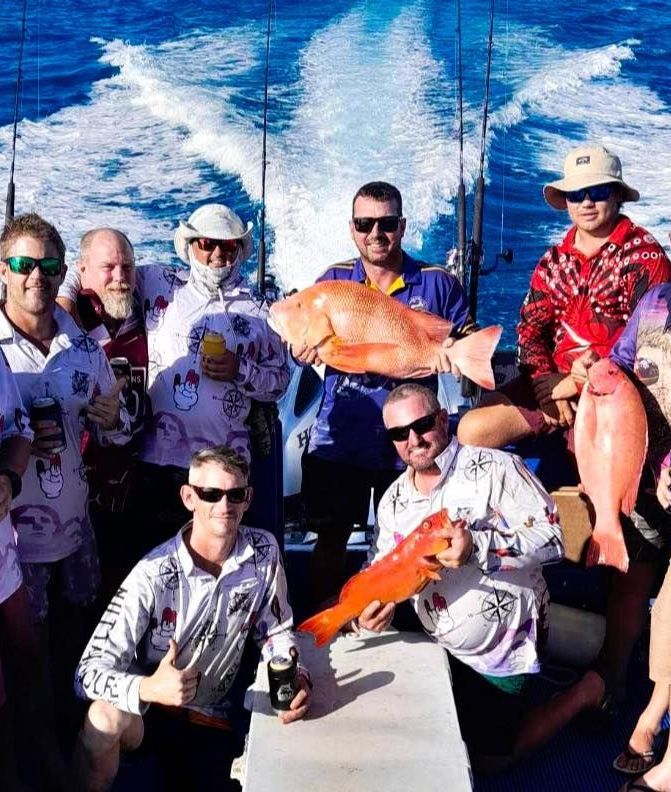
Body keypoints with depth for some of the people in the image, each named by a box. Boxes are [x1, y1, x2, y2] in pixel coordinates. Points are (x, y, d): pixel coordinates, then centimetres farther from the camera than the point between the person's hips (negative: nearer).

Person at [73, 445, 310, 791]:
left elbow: (274, 631, 2)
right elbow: (90, 671, -26)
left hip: (211, 716, 4)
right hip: (144, 705, -4)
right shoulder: (154, 575, -23)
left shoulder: (264, 552, -10)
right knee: (105, 718, -34)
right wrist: (148, 689, -46)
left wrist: (296, 675, -20)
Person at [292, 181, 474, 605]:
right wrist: (304, 350, -18)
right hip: (338, 439, 2)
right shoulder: (333, 280, 5)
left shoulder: (438, 282, -1)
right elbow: (301, 346, 6)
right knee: (331, 537, 10)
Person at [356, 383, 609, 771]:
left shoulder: (495, 468, -20)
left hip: (503, 643, -7)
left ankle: (586, 694, 19)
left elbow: (551, 538, -24)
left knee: (488, 760, 2)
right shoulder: (394, 499, 0)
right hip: (441, 646, 7)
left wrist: (478, 547, -37)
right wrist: (373, 607, -17)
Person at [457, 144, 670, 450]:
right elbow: (530, 328, 9)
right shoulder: (554, 261, 15)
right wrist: (548, 386, -7)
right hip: (554, 380, 6)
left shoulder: (644, 254, -2)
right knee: (472, 431, -10)